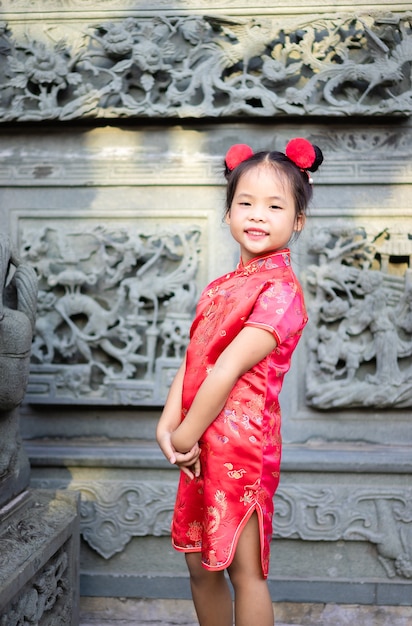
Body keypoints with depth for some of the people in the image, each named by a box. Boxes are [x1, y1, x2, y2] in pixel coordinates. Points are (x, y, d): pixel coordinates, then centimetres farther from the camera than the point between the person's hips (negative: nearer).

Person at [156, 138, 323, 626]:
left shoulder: (281, 289, -12)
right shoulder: (220, 287, 13)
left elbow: (229, 369, -18)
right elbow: (191, 361, 6)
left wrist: (185, 437, -14)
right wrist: (168, 426, -7)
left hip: (241, 443, -8)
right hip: (202, 445, 8)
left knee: (244, 570, 3)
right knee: (200, 565, 17)